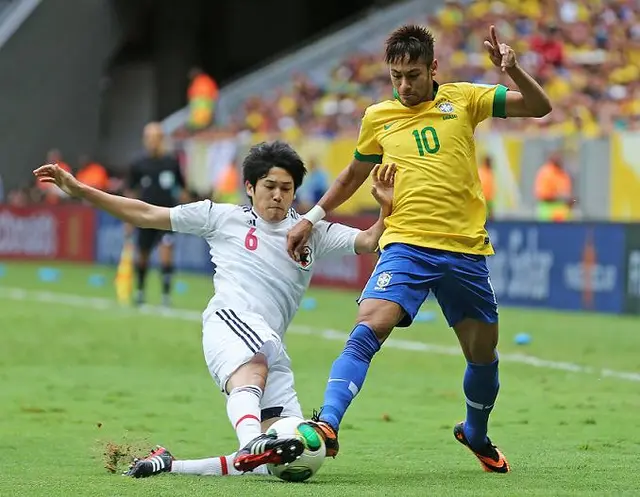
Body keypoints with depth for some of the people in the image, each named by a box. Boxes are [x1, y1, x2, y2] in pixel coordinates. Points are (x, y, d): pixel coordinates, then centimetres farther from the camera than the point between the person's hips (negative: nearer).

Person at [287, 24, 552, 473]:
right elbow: (353, 175, 26)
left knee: (483, 354, 13)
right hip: (406, 246, -1)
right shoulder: (378, 117, 8)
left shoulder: (462, 99, 5)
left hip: (465, 250, 1)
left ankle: (476, 434, 39)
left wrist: (512, 69, -15)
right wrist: (313, 217, 21)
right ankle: (328, 425, -33)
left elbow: (539, 107, 2)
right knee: (367, 330, -25)